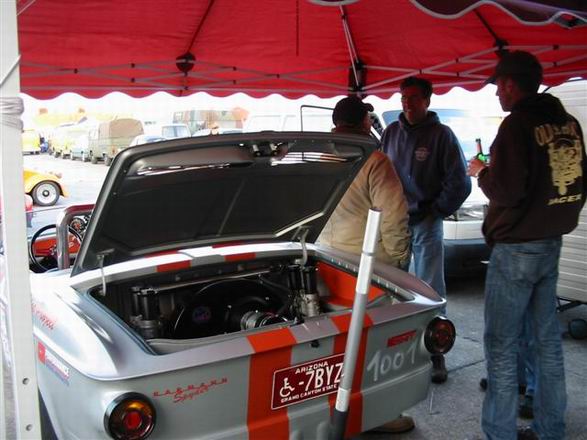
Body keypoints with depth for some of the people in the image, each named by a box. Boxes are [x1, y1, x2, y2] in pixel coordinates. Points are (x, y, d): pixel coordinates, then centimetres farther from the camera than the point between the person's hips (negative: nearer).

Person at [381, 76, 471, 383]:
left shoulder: (441, 134, -6)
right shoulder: (391, 132, 6)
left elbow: (460, 184, -5)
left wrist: (436, 212, -4)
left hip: (425, 223, -4)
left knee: (430, 290, -1)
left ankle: (435, 354, 7)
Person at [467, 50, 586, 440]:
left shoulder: (518, 124, -16)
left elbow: (507, 190, -21)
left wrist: (482, 172, -3)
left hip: (516, 248, -8)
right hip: (552, 243, 8)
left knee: (502, 345, 0)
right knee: (548, 338, 14)